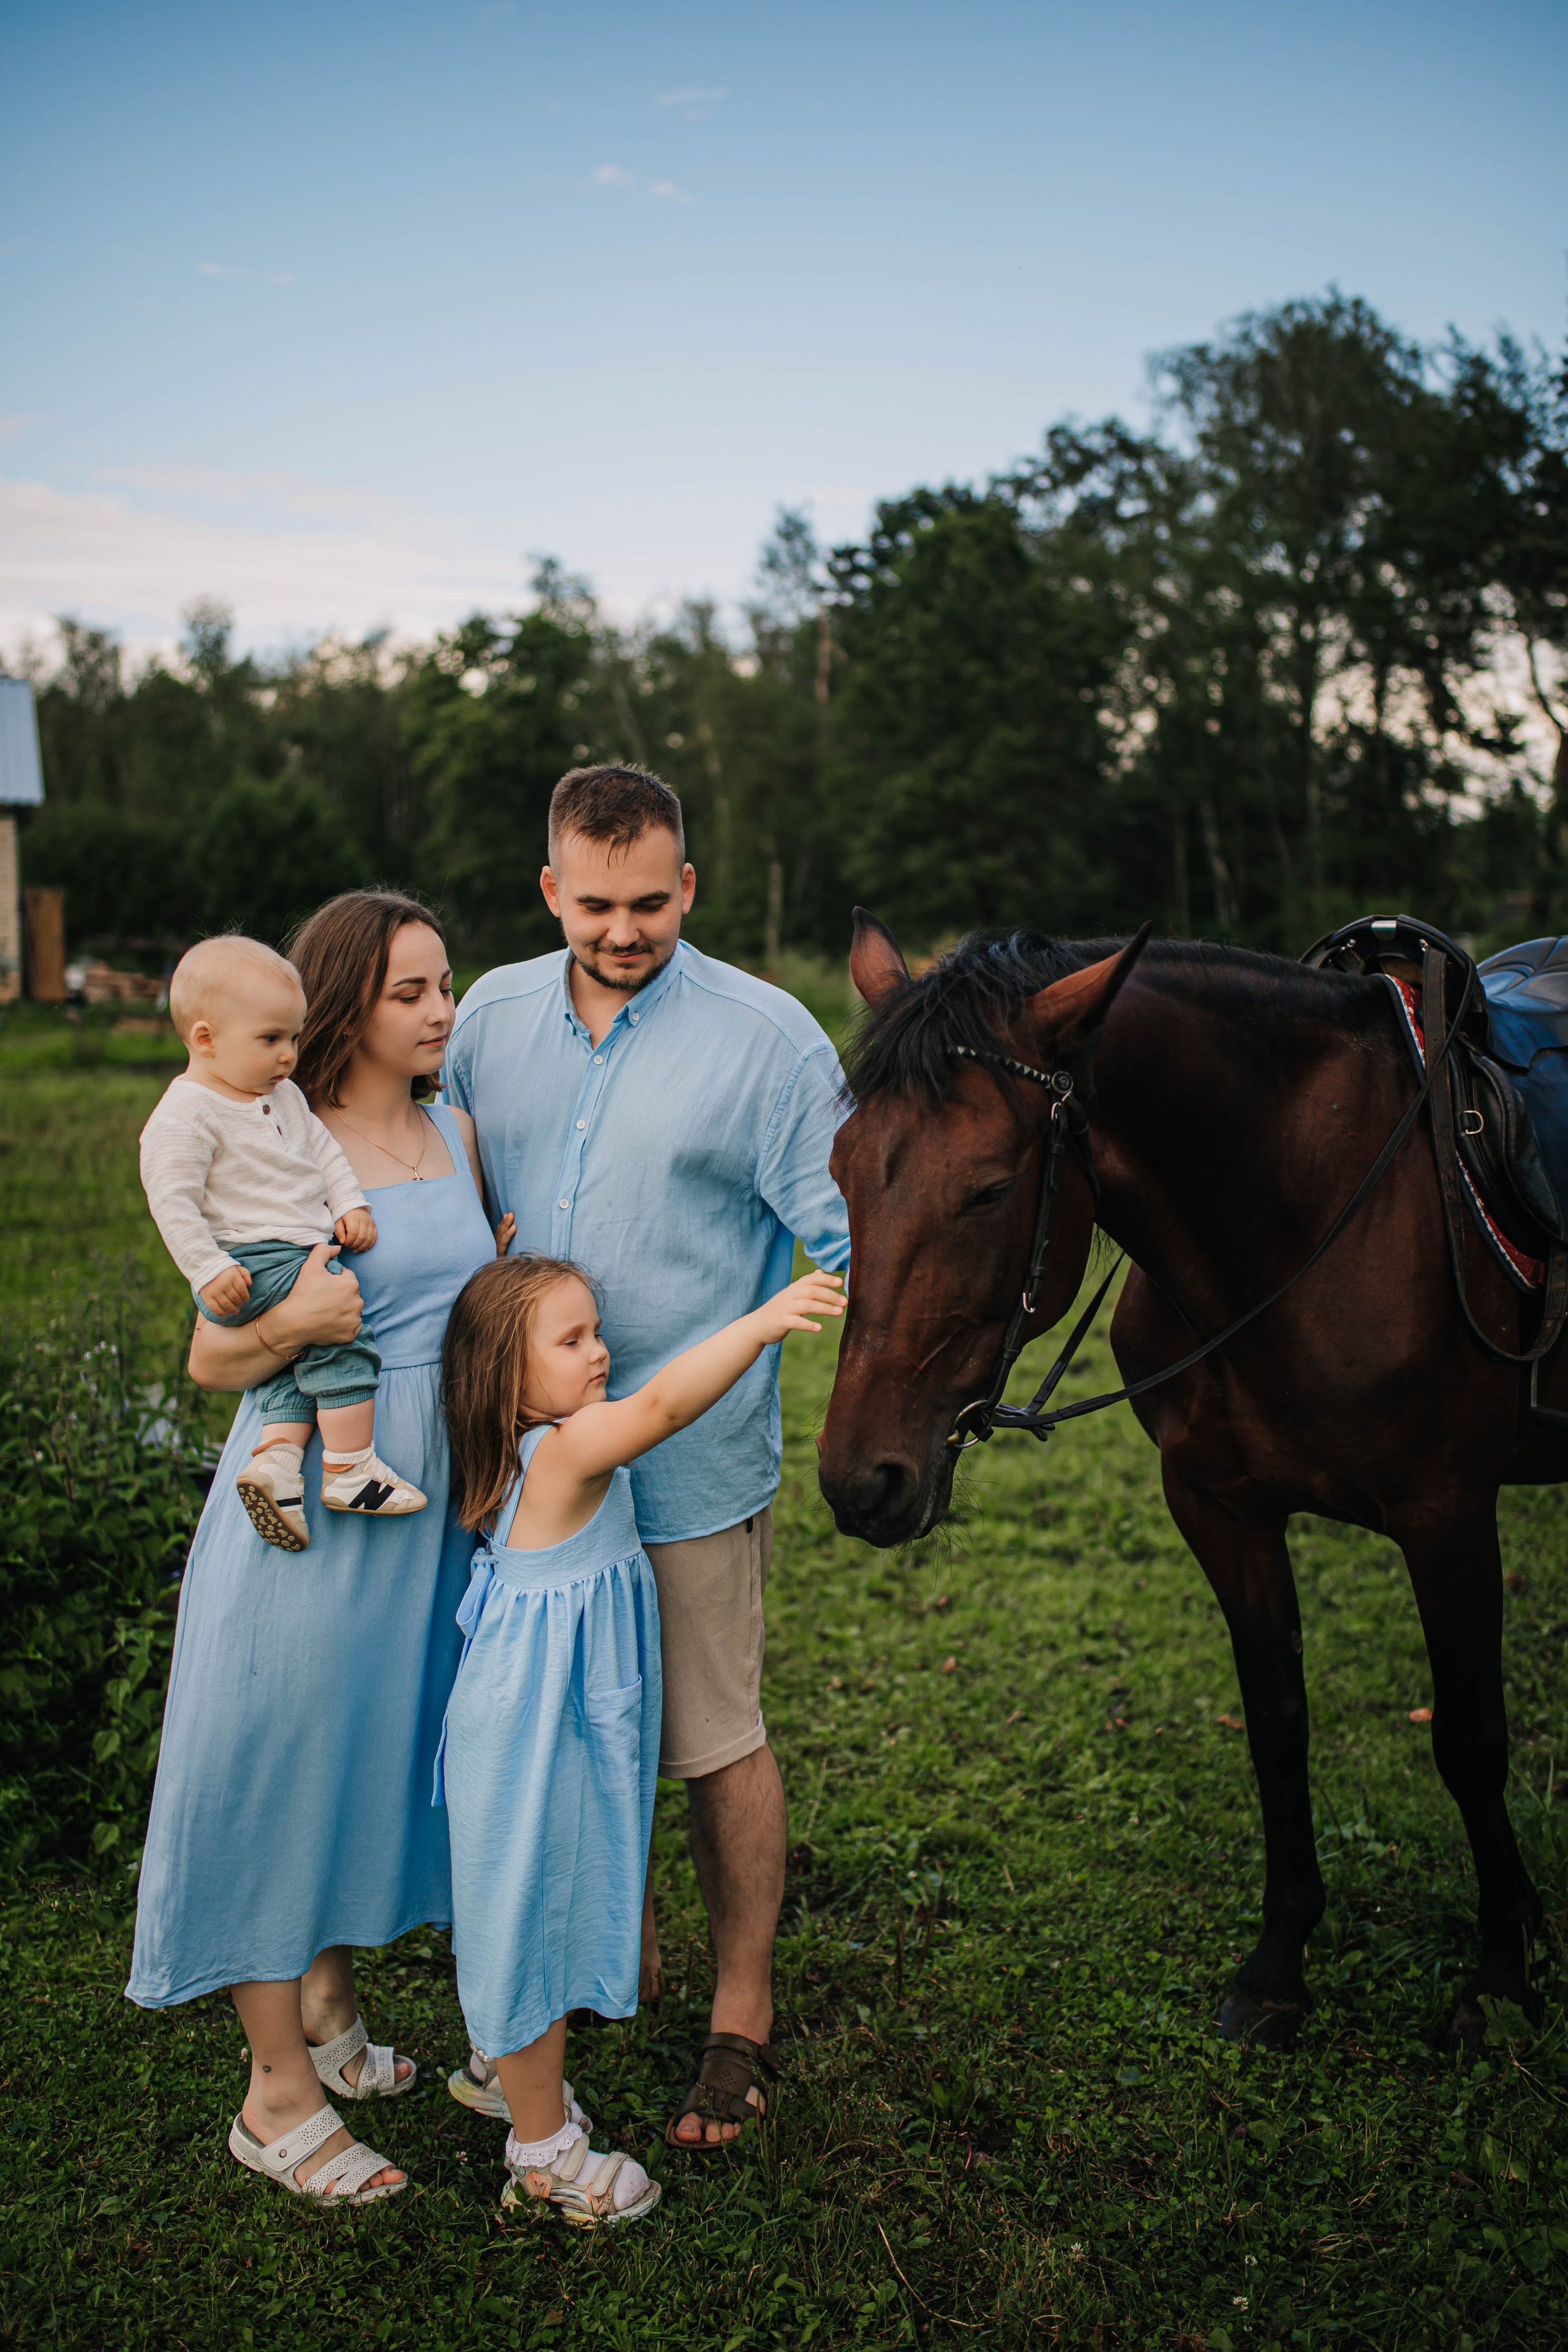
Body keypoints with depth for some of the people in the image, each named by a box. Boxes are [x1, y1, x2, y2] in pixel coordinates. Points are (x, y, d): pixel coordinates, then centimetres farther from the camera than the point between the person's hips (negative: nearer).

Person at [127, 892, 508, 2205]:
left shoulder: (457, 1134, 5)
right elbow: (210, 1361, -12)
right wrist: (291, 1326, -30)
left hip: (436, 1502, 7)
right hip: (312, 1505, -6)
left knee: (388, 1744, 18)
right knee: (287, 1761, 4)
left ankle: (328, 2005, 40)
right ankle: (279, 2092, 20)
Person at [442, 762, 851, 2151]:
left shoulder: (767, 1036, -10)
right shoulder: (493, 1018, 4)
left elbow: (848, 1230, -11)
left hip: (691, 1462, -4)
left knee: (714, 1741, 7)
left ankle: (744, 2013, 26)